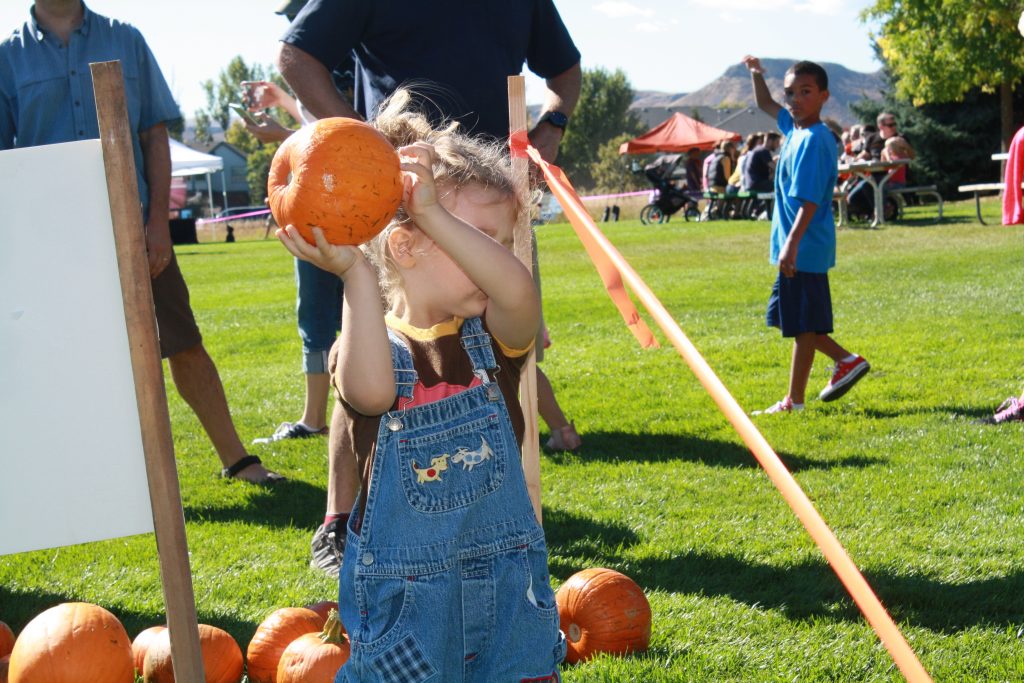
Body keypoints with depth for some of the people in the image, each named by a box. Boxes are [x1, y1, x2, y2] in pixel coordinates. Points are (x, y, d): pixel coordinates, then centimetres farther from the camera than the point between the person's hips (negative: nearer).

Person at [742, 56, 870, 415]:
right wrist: (756, 74, 19)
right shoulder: (794, 127, 9)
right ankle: (846, 360, 23)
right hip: (796, 247, 10)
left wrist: (792, 244, -31)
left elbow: (809, 200, -25)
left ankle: (794, 402, 6)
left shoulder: (813, 140, -18)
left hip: (805, 248, -10)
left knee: (802, 324, -1)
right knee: (789, 317, 17)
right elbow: (765, 104, 31)